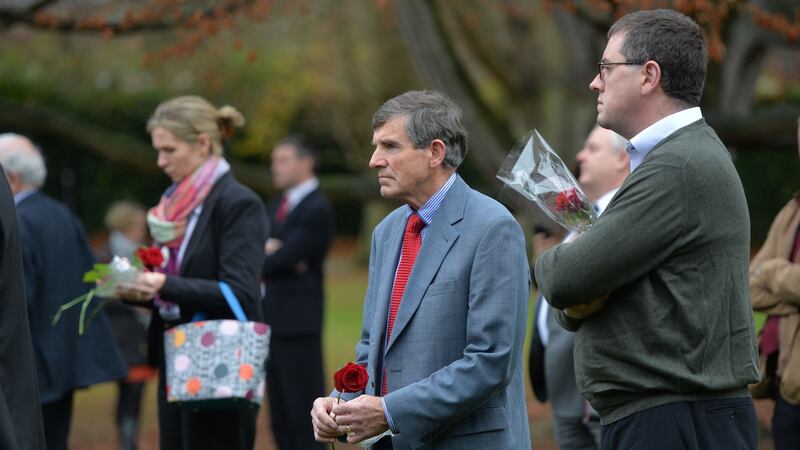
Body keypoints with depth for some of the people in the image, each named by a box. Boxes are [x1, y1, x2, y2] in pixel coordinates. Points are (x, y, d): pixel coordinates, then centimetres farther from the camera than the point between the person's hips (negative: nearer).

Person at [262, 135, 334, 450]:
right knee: (281, 416, 10)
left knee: (303, 413, -8)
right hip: (272, 319, 9)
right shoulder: (276, 207, 18)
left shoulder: (318, 210, -10)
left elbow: (285, 257, -17)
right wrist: (267, 251, -12)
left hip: (297, 320, -9)